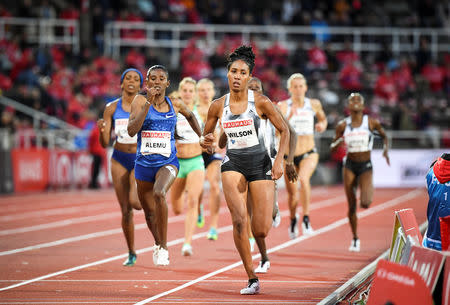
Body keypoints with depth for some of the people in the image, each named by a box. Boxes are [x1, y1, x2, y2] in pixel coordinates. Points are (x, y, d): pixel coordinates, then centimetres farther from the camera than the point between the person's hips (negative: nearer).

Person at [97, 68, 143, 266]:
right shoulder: (112, 108, 1)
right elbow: (105, 143, 0)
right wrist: (102, 130, -20)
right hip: (119, 160, 2)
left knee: (135, 201, -24)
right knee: (125, 210, 3)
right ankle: (131, 253, 18)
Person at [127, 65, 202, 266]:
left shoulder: (175, 105, 1)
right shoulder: (141, 101, -7)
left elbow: (190, 115, 25)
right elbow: (132, 130, -22)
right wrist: (149, 103, -25)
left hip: (168, 162, -1)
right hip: (144, 164, 1)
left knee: (159, 193, -32)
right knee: (149, 212, 14)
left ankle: (164, 247, -22)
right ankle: (157, 244, 46)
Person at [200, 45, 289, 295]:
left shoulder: (261, 102, -5)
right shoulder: (218, 106, 2)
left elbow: (284, 130, 2)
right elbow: (206, 137, 13)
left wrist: (279, 160, -10)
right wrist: (207, 143, -11)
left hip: (260, 164, -1)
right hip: (233, 163, 1)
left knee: (261, 232, -7)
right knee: (239, 219, -21)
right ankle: (252, 279, -12)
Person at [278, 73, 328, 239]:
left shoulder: (314, 104, 0)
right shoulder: (283, 106, -7)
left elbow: (323, 118, 21)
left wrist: (323, 125, -1)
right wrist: (289, 117, -32)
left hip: (309, 154, -1)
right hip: (289, 155, 1)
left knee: (303, 179, -32)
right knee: (292, 193, 9)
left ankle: (306, 218, -23)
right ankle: (293, 219, 42)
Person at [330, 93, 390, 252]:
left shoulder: (372, 122, -3)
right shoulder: (343, 125, 1)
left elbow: (384, 136, 15)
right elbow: (333, 147, 7)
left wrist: (385, 149, -3)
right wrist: (338, 142, -15)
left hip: (366, 166, -2)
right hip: (350, 166, 2)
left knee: (365, 203, -20)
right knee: (352, 206, 0)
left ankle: (368, 191, 18)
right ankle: (355, 239, 16)